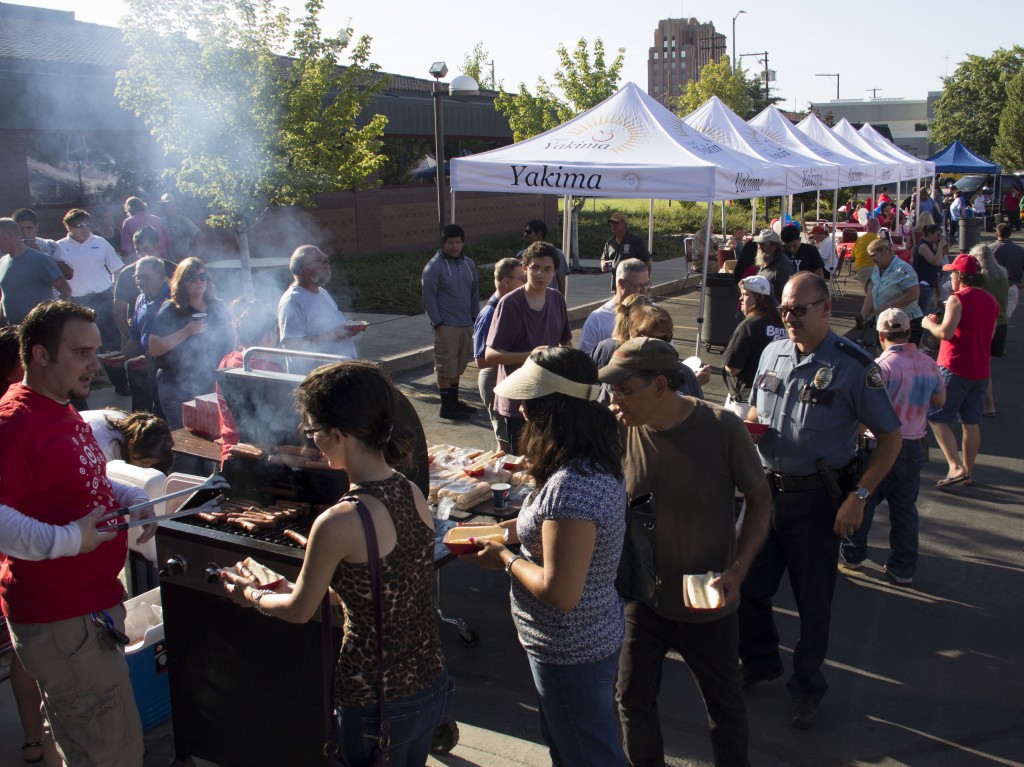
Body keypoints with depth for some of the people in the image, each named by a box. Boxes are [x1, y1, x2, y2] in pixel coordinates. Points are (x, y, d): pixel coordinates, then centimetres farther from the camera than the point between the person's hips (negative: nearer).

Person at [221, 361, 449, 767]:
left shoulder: (338, 522, -26)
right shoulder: (412, 494, -5)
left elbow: (299, 610, -9)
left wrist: (250, 594, 12)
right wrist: (297, 585, 19)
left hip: (377, 704, -6)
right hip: (432, 684, 6)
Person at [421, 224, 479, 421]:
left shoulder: (468, 264, 11)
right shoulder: (434, 266, -9)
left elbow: (475, 292, 18)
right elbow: (428, 297, -11)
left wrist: (474, 318, 12)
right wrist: (438, 323, -14)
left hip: (466, 325, 7)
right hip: (446, 326, -6)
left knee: (459, 366, 14)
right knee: (446, 367, -2)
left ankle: (454, 400, 26)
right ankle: (446, 407, 5)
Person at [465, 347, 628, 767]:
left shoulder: (570, 486, -34)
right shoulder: (598, 462, -3)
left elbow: (560, 592, -33)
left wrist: (504, 558, -17)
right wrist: (508, 529, 3)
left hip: (571, 653, -9)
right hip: (594, 634, 9)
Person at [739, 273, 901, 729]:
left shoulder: (853, 366, -13)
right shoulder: (772, 353, 3)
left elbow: (890, 438, -10)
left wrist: (858, 497, -16)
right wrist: (751, 426, -5)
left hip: (815, 498, -5)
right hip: (765, 487, 5)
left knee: (813, 601, 11)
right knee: (748, 584, 13)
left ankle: (807, 686, 34)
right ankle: (760, 663, 39)